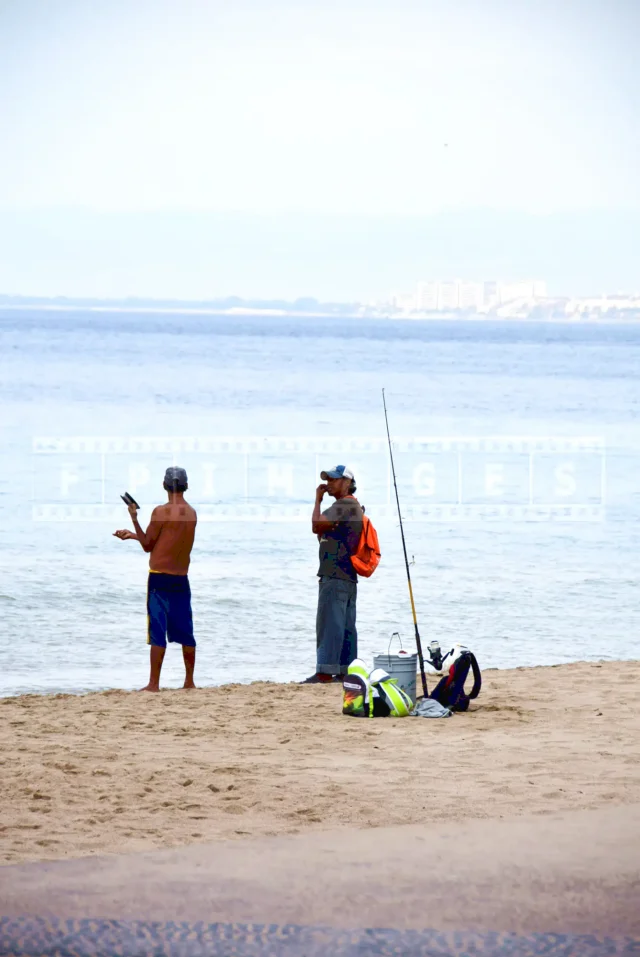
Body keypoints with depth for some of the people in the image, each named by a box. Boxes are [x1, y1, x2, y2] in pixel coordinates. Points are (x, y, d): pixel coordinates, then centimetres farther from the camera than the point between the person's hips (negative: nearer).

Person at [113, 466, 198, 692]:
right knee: (185, 632, 11)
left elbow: (148, 545, -4)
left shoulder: (161, 512, -12)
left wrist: (134, 519, 3)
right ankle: (189, 681, 17)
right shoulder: (192, 514, 7)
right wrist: (132, 535, 18)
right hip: (182, 579, 5)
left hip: (159, 578, -5)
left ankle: (154, 683, -6)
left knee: (157, 632, -4)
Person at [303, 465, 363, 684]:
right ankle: (346, 670, 10)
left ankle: (325, 671, -12)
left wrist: (318, 500, -9)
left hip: (335, 576, -11)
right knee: (346, 626, 9)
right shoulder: (353, 506, 21)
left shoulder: (343, 505, -12)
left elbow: (317, 526, -18)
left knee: (329, 624, -10)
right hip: (349, 577, 11)